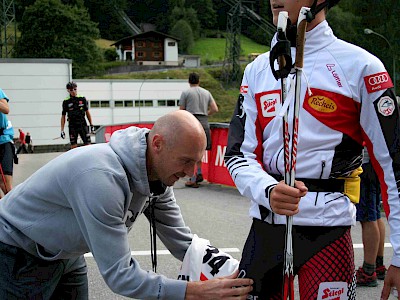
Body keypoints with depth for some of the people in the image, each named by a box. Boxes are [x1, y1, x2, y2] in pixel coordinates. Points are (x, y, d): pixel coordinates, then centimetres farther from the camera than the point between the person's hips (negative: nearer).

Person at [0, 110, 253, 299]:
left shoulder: (159, 176, -11)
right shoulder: (103, 178, -38)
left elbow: (182, 241, -5)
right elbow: (119, 275, -36)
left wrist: (237, 276, -17)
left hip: (66, 253, 8)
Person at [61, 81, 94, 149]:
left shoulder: (82, 99, 3)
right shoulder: (66, 102, 1)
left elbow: (87, 112, 11)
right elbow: (63, 116, 5)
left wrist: (91, 125, 7)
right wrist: (62, 130, 0)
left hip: (83, 125, 1)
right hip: (72, 126, 0)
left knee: (88, 145, -4)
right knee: (73, 146, 1)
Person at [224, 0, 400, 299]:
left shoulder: (359, 65, -6)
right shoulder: (257, 70, 8)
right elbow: (238, 153, 4)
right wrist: (268, 192, -17)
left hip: (327, 230, -4)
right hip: (265, 226, 4)